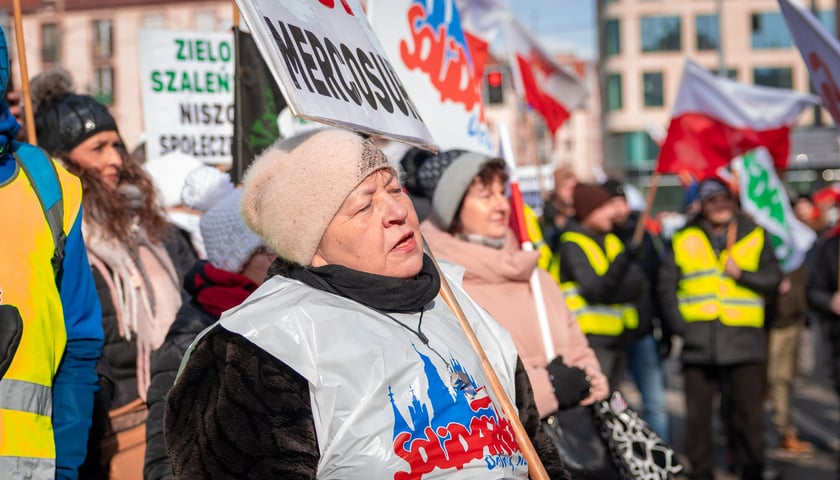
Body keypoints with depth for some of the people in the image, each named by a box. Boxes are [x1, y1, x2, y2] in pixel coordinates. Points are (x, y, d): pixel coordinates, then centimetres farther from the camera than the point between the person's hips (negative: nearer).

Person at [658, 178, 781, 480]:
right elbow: (666, 287, 7)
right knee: (697, 415, 5)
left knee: (749, 413, -2)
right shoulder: (684, 240, 9)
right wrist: (679, 326, -4)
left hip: (744, 340, -1)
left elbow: (773, 279, 6)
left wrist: (742, 274, -10)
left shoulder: (754, 236, 10)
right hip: (698, 343, 1)